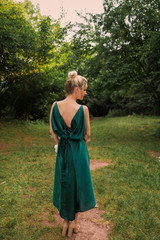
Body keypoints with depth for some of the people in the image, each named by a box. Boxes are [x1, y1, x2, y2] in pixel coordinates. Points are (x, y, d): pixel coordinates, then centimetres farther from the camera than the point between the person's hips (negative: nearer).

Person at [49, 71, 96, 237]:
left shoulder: (55, 106, -9)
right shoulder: (83, 109, -19)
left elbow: (52, 131, 0)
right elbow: (87, 134, -7)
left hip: (62, 152, 3)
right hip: (78, 152, -3)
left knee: (64, 184, 19)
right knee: (78, 184, 17)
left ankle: (66, 221, 35)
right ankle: (74, 221, 34)